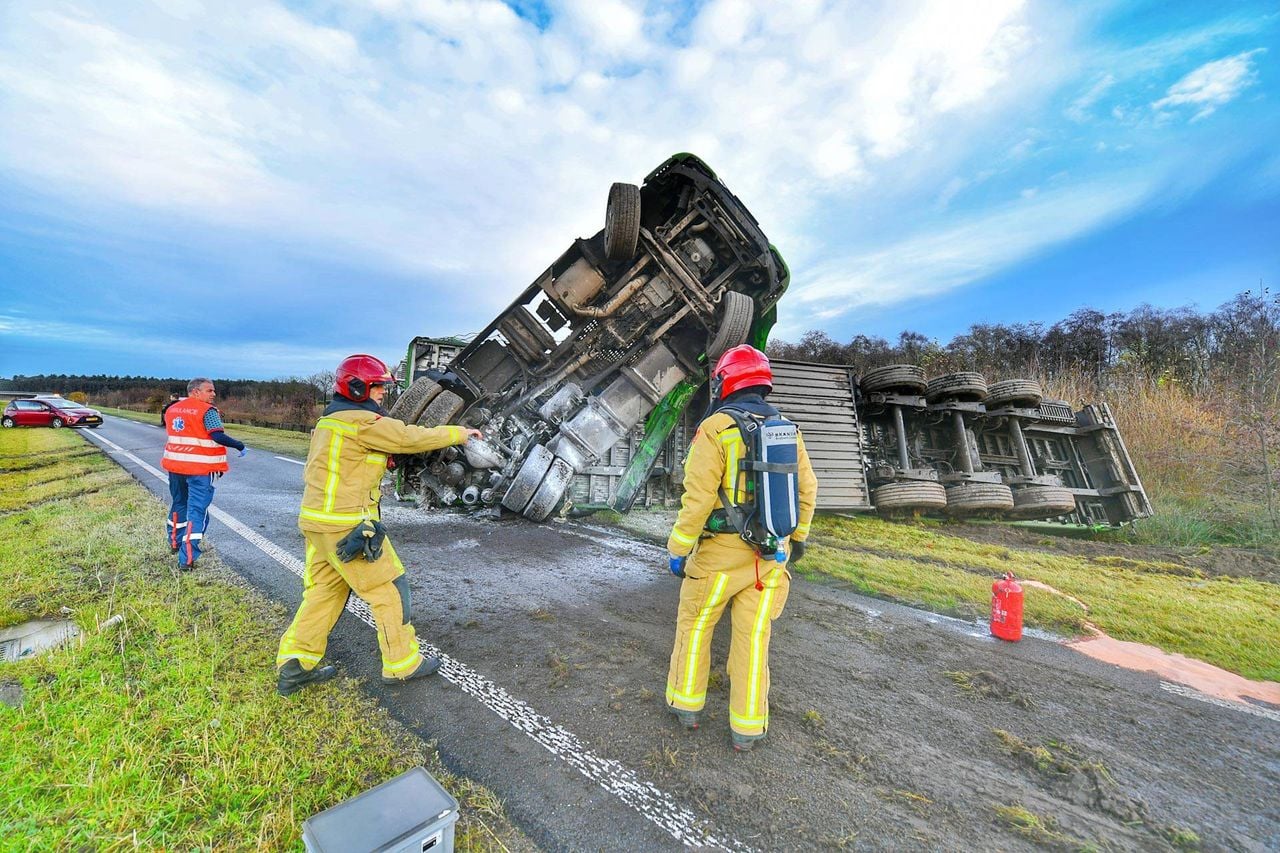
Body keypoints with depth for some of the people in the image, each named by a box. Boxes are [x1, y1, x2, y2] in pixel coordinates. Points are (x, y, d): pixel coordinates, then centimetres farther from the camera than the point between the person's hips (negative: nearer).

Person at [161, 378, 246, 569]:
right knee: (197, 510, -5)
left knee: (179, 503, 25)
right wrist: (240, 445, -10)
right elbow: (218, 437, -22)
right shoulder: (207, 411, -13)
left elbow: (172, 433, 20)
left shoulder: (172, 409, 10)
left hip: (175, 465, 8)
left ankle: (175, 543, 41)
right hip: (200, 468, -8)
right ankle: (187, 558, -8)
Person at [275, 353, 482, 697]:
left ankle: (295, 666, 26)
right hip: (346, 525, -10)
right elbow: (411, 438, -15)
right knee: (390, 588, 2)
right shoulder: (363, 422, -16)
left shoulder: (331, 419, 15)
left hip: (317, 520, 10)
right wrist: (458, 433, -6)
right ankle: (402, 664, 13)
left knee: (325, 590, 19)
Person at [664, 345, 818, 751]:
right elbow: (806, 488, 8)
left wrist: (678, 550, -11)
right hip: (769, 551, 5)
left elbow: (698, 497, -21)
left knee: (694, 623, 17)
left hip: (721, 551, -5)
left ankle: (686, 704, 32)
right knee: (753, 635, 15)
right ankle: (747, 727, 26)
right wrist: (799, 535, 22)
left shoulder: (715, 429, -17)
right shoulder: (787, 430, 2)